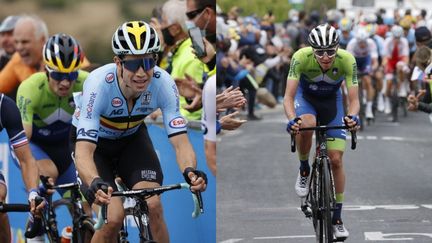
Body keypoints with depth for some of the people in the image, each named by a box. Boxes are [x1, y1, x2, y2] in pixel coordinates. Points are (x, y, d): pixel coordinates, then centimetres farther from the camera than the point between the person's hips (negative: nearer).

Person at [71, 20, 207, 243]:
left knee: (152, 205, -20)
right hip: (95, 141, -3)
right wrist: (95, 183, -63)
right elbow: (84, 151, -43)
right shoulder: (98, 85, -37)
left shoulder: (163, 83, -29)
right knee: (113, 218, -20)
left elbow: (180, 142, -29)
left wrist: (190, 171, -51)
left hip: (132, 137, 3)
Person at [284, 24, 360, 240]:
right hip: (306, 97, -1)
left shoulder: (347, 60, -31)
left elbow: (354, 99, -31)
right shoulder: (301, 57, -33)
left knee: (336, 159, -7)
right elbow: (289, 96, -36)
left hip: (331, 100, 1)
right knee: (305, 125, -36)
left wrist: (352, 116, -53)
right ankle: (304, 171, -7)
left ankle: (337, 218, 6)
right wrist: (291, 119, -55)